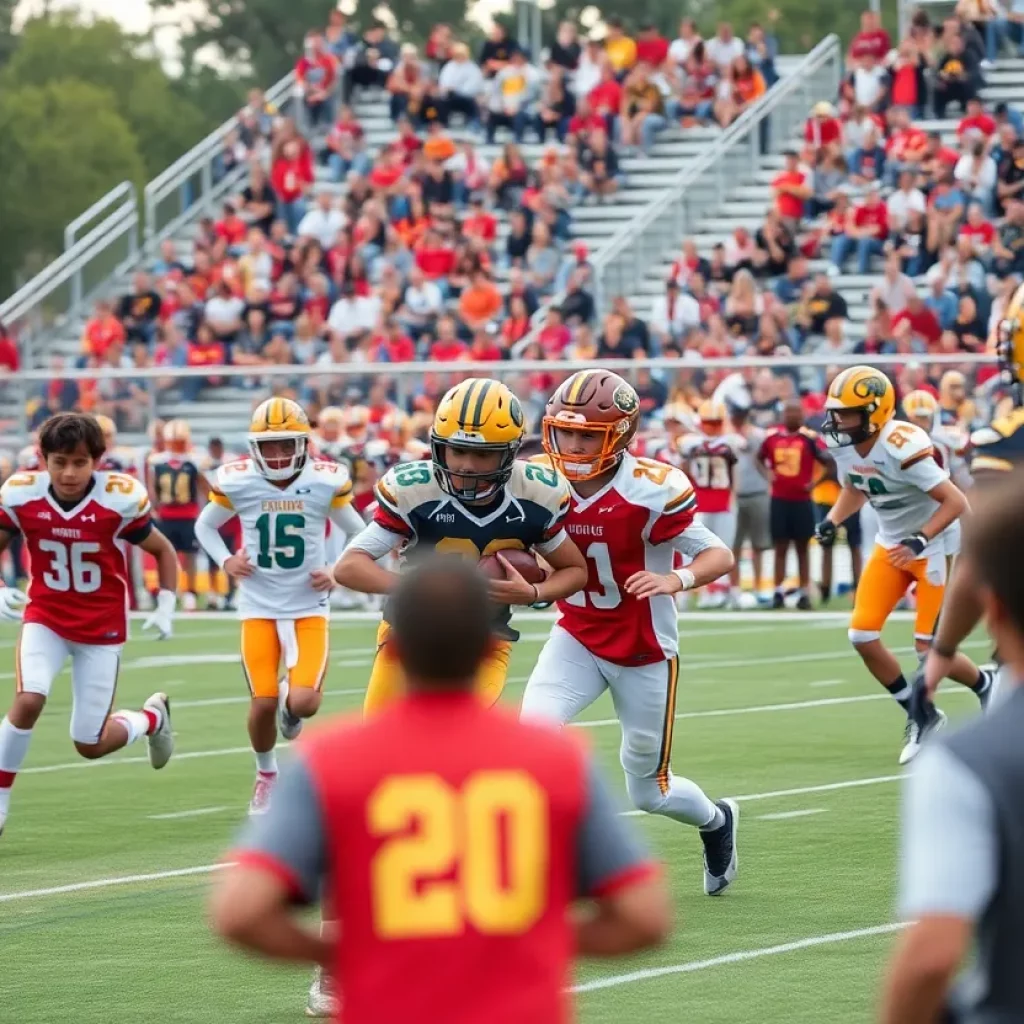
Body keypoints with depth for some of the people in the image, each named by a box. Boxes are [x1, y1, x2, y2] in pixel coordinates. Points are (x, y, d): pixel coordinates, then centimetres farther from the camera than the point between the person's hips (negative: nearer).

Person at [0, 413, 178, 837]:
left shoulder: (119, 500, -18)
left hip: (102, 628, -1)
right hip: (45, 618, 1)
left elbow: (163, 551, -1)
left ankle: (153, 718, 34)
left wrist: (166, 608, -7)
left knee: (89, 745, 1)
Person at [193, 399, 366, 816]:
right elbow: (205, 525, 11)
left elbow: (359, 535, 7)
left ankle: (291, 701, 24)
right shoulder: (238, 482, -7)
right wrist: (225, 561, -6)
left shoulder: (326, 483, -8)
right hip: (259, 607, 0)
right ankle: (266, 774, 25)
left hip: (309, 607, 0)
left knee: (304, 703, -16)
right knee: (263, 703, -7)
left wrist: (337, 573, -8)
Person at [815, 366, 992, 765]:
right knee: (863, 636, -3)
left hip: (934, 545, -7)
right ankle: (920, 716, 14)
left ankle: (987, 686, 26)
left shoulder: (902, 448, -31)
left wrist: (919, 540, -36)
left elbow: (956, 502, -28)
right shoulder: (844, 446, -6)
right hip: (891, 544, 8)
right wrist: (833, 520, -3)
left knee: (928, 649, -6)